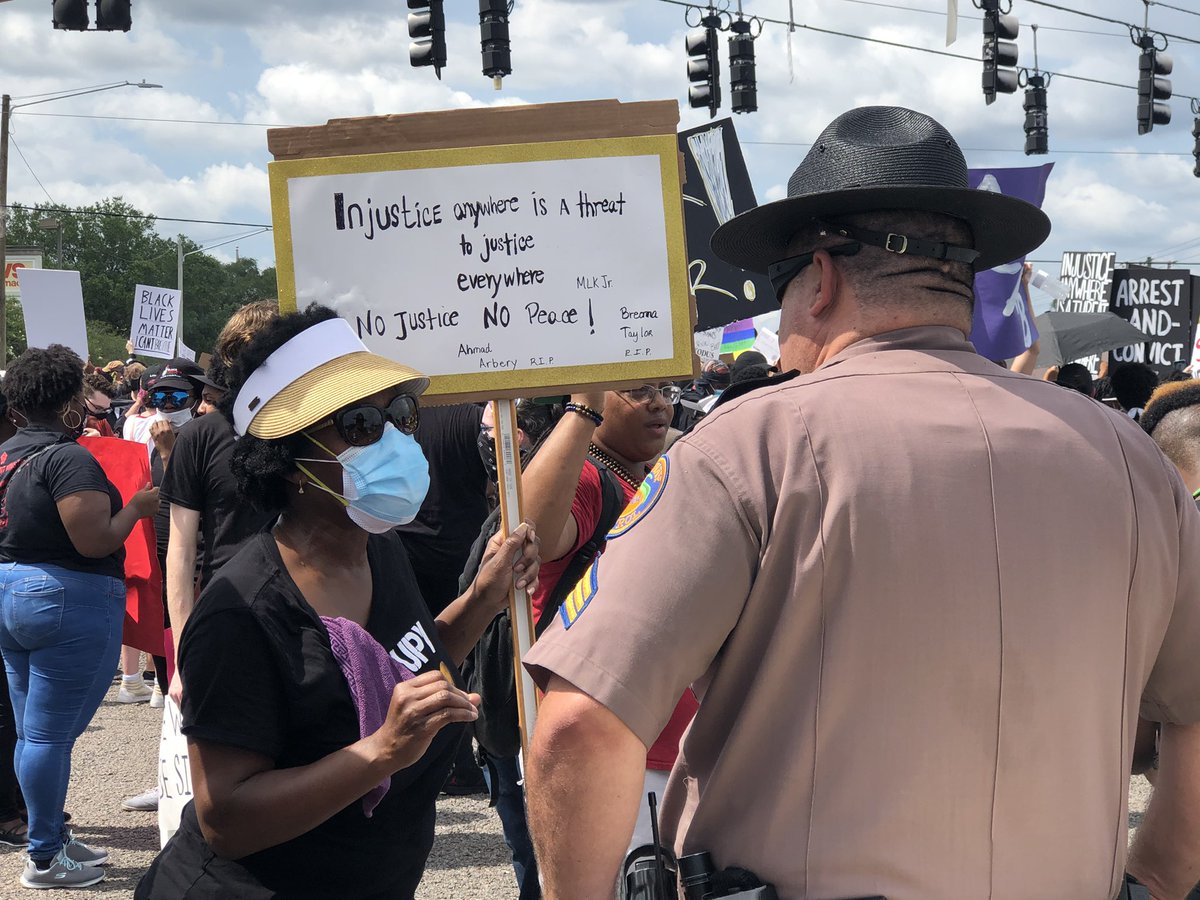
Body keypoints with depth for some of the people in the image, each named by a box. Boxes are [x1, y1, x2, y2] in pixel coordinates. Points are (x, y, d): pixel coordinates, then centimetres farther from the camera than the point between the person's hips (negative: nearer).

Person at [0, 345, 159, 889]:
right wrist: (138, 506, -7)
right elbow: (95, 541, -22)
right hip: (68, 601, -9)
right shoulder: (68, 459, -17)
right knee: (51, 734, -3)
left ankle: (52, 838, 27)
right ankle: (45, 860, 3)